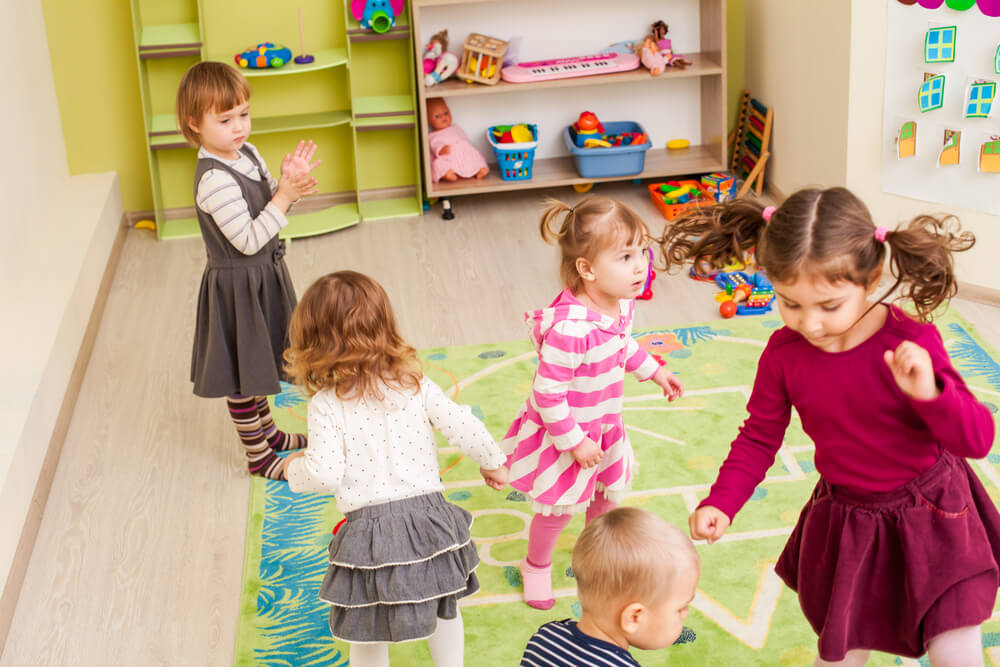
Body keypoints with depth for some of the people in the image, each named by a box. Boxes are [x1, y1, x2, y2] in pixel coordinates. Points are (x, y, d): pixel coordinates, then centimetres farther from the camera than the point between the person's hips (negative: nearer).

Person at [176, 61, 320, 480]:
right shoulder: (214, 180, -28)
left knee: (257, 364, 26)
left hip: (262, 276, 9)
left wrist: (289, 182, -11)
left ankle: (266, 431, 43)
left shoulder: (246, 154, 0)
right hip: (237, 287, -9)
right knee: (241, 376, 7)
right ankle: (258, 456, 20)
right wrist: (284, 196, -29)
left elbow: (269, 205, 8)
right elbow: (248, 240, -28)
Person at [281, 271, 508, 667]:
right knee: (444, 611, 26)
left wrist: (295, 468, 4)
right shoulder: (414, 383, -2)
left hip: (371, 531, -4)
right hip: (427, 513, 4)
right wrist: (491, 462, 15)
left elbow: (325, 473, -18)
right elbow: (463, 428, -3)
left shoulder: (326, 406, -12)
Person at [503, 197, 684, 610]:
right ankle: (536, 565, 43)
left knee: (609, 492, 27)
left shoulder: (622, 303, -12)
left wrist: (652, 370, 16)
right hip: (564, 434, -7)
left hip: (604, 427, 7)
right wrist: (574, 441, -24)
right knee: (559, 508, 14)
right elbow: (547, 393, -31)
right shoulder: (569, 328, -40)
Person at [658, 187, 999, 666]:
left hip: (930, 517, -2)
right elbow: (759, 437, -3)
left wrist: (929, 392, -41)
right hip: (844, 525, 2)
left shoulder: (911, 342, -24)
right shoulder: (783, 354, -15)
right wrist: (721, 503, -17)